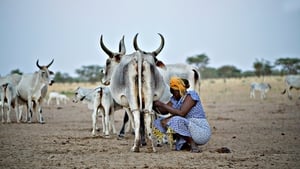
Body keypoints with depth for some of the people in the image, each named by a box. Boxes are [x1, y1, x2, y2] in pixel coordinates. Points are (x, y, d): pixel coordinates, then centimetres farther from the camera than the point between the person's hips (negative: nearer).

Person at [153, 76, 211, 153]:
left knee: (176, 120, -34)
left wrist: (162, 104, -22)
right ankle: (184, 144, 2)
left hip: (202, 132, -9)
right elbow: (163, 111, 6)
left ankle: (193, 145, -16)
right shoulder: (175, 98, 8)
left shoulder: (191, 95, -15)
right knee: (159, 122, 1)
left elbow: (181, 113, -26)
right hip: (189, 129, 9)